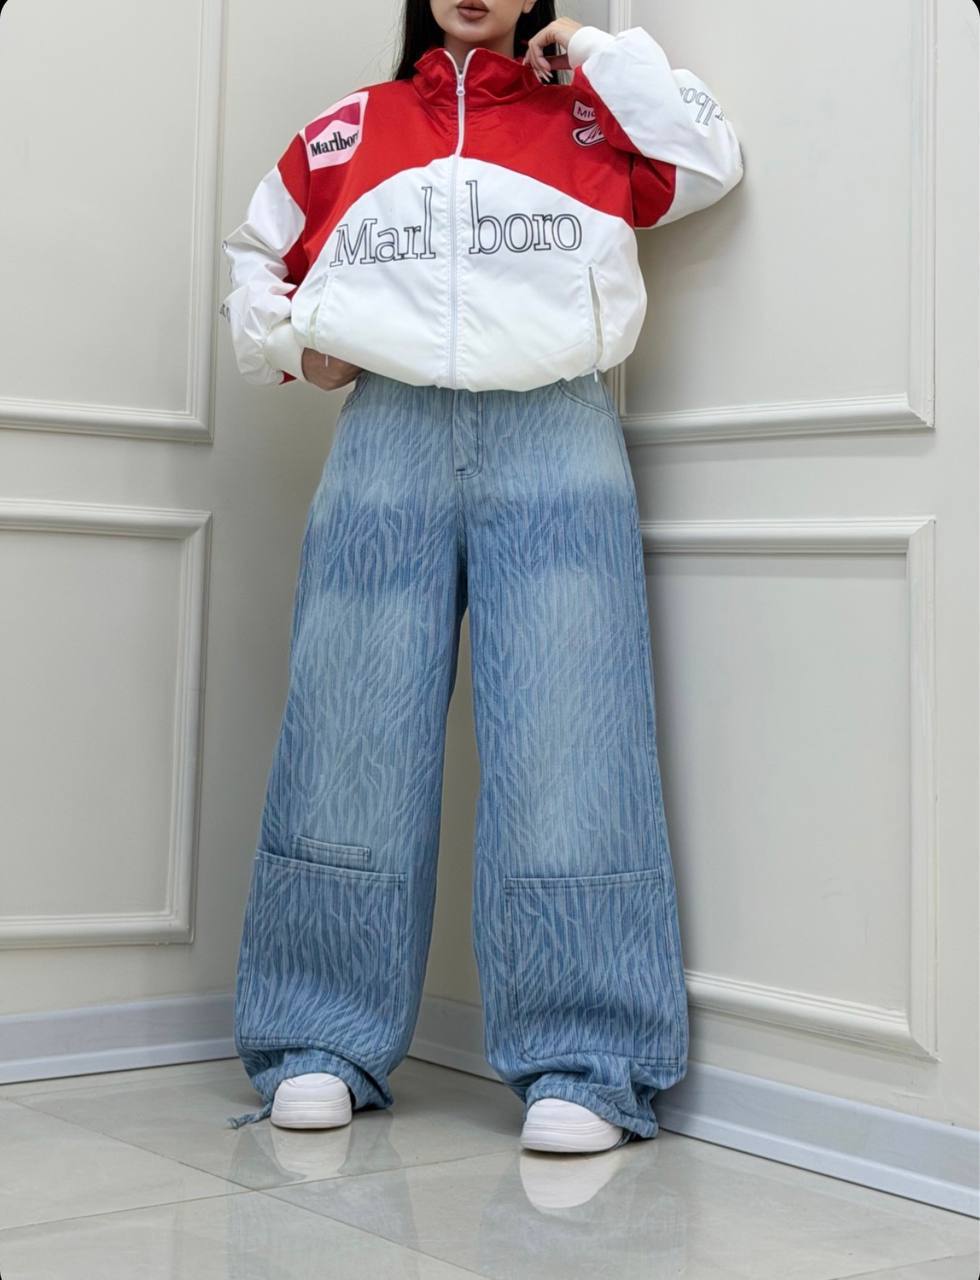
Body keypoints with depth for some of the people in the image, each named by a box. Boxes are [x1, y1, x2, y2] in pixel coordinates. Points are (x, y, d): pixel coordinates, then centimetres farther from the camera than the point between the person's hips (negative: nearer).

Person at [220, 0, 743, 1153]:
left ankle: (584, 1068, -11)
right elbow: (259, 253, 29)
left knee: (566, 742, -11)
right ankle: (322, 1047, 4)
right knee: (350, 742, -2)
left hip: (555, 445, -1)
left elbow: (708, 161, 1)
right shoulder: (347, 130, 20)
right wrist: (285, 346, 11)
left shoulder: (589, 122, 17)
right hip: (387, 441, 2)